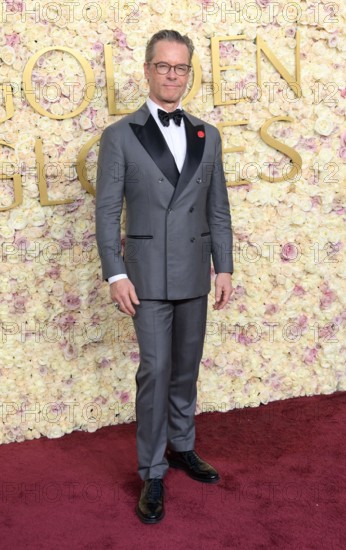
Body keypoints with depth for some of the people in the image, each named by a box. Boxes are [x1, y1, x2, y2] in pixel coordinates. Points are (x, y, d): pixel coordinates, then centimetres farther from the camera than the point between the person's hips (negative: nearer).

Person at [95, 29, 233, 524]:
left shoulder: (207, 136, 8)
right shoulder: (120, 136, -3)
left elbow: (218, 209, 9)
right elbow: (107, 210, -5)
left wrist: (224, 268, 5)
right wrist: (115, 274, -11)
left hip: (194, 274, 4)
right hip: (148, 275, -4)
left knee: (186, 368, 14)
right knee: (156, 370, -4)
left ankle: (182, 447, 33)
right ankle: (153, 474, 11)